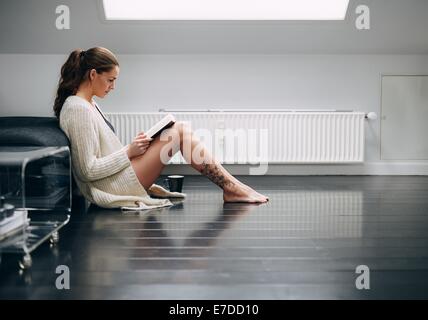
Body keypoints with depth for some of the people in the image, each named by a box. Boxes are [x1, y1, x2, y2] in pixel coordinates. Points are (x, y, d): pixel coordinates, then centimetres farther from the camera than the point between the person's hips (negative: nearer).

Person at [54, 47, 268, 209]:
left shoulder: (88, 104, 14)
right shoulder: (78, 109, -17)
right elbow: (88, 170, -21)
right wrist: (129, 151, -14)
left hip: (118, 181, 10)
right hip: (114, 189, -10)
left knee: (180, 130, 5)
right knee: (179, 133, -10)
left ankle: (231, 186, 4)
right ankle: (231, 187, -2)